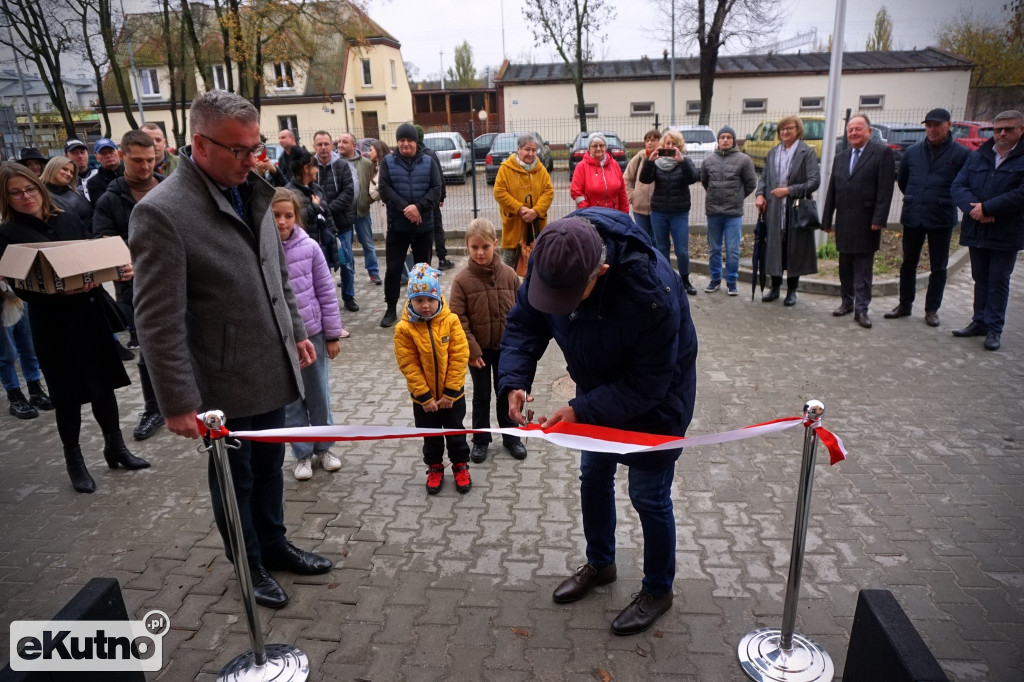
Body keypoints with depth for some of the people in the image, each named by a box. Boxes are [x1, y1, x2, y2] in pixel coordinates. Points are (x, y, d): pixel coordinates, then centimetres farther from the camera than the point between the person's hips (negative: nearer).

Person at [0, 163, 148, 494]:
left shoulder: (69, 220, 7)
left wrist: (120, 268, -9)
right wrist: (63, 291, -26)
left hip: (91, 312, 3)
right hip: (53, 323, -3)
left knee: (104, 383, 11)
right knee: (68, 393, 6)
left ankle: (116, 447, 28)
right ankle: (74, 460, 23)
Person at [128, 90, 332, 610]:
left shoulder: (251, 192, 2)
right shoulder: (161, 212, -20)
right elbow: (158, 320, -19)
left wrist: (296, 331, 16)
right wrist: (178, 403, -18)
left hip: (272, 369, 6)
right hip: (225, 383, -6)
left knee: (269, 468, 21)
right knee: (235, 479, 15)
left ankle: (273, 545, 43)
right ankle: (250, 566, 37)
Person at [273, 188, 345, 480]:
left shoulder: (309, 247, -8)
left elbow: (326, 292, -2)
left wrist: (333, 335, 0)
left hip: (313, 334, 1)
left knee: (319, 396, 15)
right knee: (290, 401, 13)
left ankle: (324, 447, 35)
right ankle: (302, 454, 30)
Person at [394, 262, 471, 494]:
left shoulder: (451, 321, -14)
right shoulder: (404, 328, -14)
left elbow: (459, 357, -13)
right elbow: (409, 365, -13)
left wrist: (450, 393, -14)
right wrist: (425, 397, -14)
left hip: (452, 395, 0)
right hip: (423, 398, 0)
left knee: (456, 433, 17)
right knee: (431, 437, 18)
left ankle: (460, 465, 38)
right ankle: (434, 468, 38)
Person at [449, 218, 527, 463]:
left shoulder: (509, 275, -8)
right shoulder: (462, 280, -14)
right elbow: (458, 319, -13)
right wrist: (472, 350, -15)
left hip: (506, 347, 1)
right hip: (478, 349, -1)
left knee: (506, 393, 16)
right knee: (481, 396, 14)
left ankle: (510, 436, 32)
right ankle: (480, 440, 29)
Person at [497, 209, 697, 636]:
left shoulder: (651, 292, -41)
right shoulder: (551, 259, -24)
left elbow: (646, 385, -31)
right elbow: (524, 322, -10)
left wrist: (580, 411, -34)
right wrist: (514, 381, -26)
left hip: (656, 398, -6)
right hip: (600, 388, 6)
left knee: (648, 495, 5)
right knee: (593, 477, 20)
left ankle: (658, 590, 33)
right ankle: (600, 564, 46)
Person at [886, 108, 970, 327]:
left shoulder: (961, 154, -6)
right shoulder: (913, 151, 5)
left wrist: (946, 201, 3)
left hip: (942, 219, -3)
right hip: (912, 217, 3)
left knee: (938, 267, 6)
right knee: (908, 263, 11)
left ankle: (932, 309, 15)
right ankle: (904, 305, 22)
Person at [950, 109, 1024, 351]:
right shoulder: (977, 156, 8)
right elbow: (958, 185, -1)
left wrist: (986, 208, -20)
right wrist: (972, 208, -18)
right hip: (976, 230, 4)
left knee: (998, 282, 3)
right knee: (980, 280, 14)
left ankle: (994, 329, 11)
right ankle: (979, 322, 25)